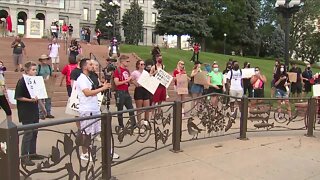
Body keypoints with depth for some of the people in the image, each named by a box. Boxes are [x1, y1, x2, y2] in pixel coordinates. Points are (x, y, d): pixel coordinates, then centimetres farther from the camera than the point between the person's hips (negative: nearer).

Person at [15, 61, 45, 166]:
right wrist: (30, 100, -23)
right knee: (28, 133, -7)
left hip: (34, 110, 8)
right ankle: (24, 157, 0)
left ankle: (32, 153, 24)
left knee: (34, 132, 12)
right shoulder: (22, 81, -12)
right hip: (25, 112, -8)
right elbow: (18, 97, -15)